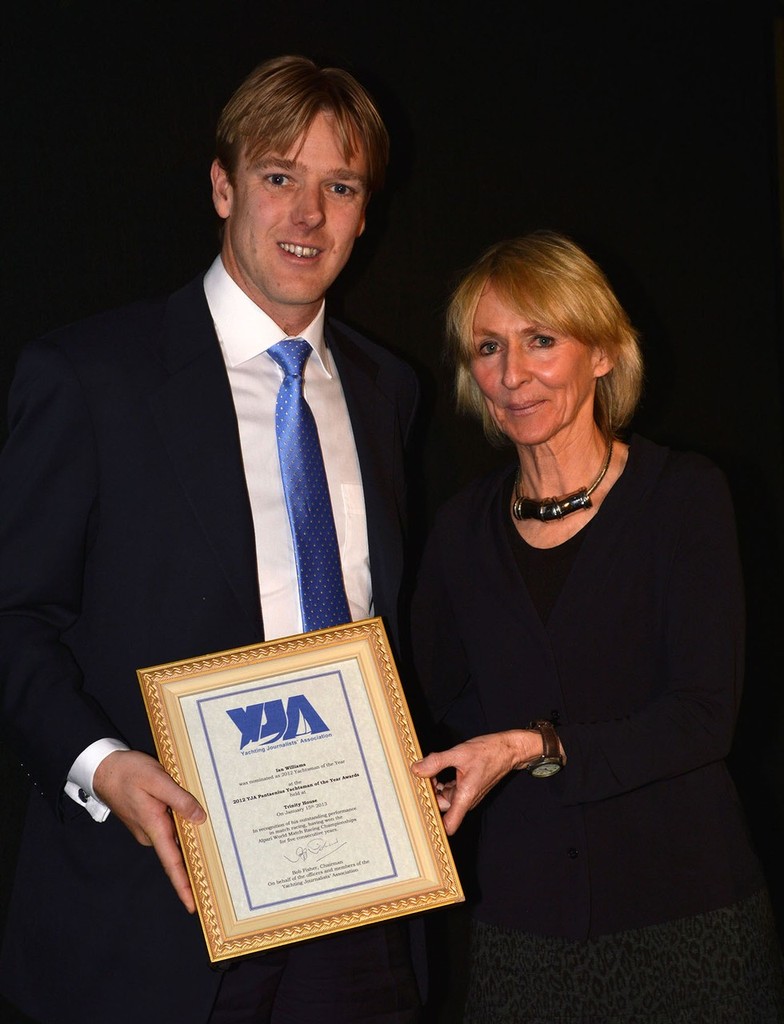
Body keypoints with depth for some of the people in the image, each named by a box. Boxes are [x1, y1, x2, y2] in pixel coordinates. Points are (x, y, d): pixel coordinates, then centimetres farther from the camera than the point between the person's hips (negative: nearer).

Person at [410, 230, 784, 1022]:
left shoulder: (683, 495, -4)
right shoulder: (462, 527, 7)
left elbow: (703, 718, -11)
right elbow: (444, 710, 12)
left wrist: (534, 748, -20)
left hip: (684, 908, -2)